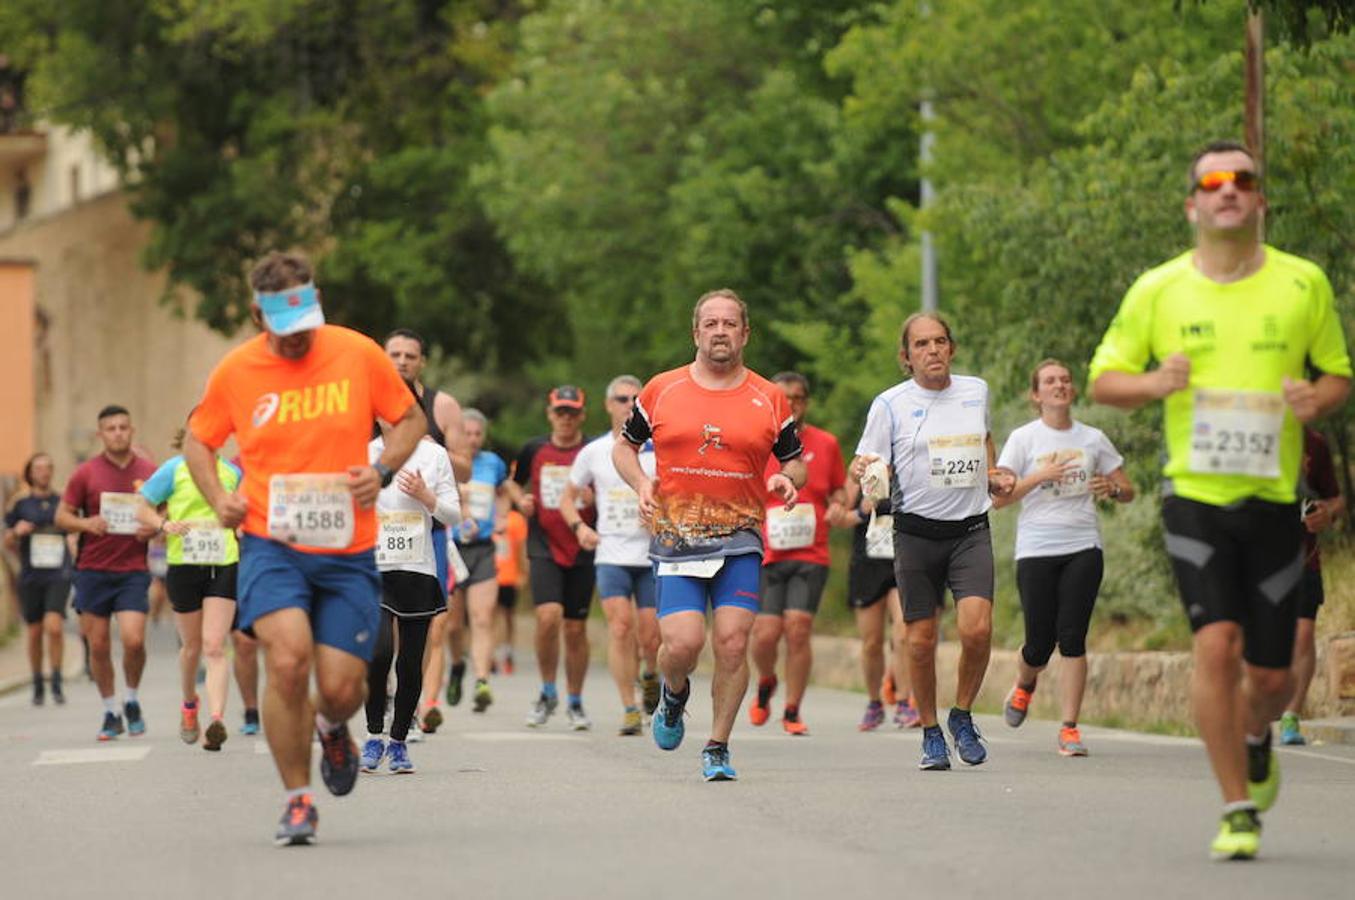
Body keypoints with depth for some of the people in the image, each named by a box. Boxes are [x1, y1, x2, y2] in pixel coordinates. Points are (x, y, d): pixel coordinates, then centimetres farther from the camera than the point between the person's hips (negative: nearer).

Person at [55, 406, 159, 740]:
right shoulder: (86, 473, 2)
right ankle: (110, 713, 18)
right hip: (93, 571, 1)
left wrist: (153, 528, -9)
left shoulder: (149, 472, 3)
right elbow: (62, 516, 6)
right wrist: (87, 524, -14)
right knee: (98, 646, 3)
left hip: (133, 571, -1)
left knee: (134, 640, -14)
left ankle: (132, 702, 12)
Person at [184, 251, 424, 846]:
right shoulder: (235, 372, 1)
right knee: (287, 659, -23)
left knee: (341, 687, -4)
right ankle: (298, 801, -6)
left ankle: (332, 728, 37)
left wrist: (382, 471, -6)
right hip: (271, 546, -1)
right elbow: (197, 441, 17)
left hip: (347, 551, 1)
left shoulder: (359, 354, -1)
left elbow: (411, 419, 13)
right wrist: (218, 498, -1)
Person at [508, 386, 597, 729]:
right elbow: (514, 482, 23)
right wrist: (520, 499, 3)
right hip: (543, 546, 0)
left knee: (576, 628, 5)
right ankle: (548, 692, 1)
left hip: (581, 550, 0)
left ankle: (575, 702, 21)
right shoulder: (534, 450, 6)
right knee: (548, 615, -18)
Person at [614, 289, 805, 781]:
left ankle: (717, 748, 7)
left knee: (733, 643, -10)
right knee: (682, 644, -14)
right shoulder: (661, 390, 6)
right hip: (675, 540, -1)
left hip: (740, 541, 1)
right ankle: (674, 694, 23)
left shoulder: (769, 399, 7)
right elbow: (624, 446, 18)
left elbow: (795, 460, 18)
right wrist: (640, 482, -2)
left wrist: (787, 479, -6)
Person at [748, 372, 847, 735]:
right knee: (765, 634, -7)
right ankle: (765, 683, 27)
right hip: (765, 556, 0)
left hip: (810, 556, 0)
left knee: (798, 629, -11)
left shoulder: (826, 444, 7)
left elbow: (839, 488, 20)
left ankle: (792, 712, 1)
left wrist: (837, 505, -1)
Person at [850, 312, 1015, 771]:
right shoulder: (891, 404, -2)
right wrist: (864, 472, -26)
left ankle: (962, 716, 7)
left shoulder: (976, 390, 8)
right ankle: (930, 733, 18)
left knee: (977, 627, -16)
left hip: (971, 530, 2)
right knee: (921, 639, 0)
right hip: (917, 531, -1)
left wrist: (994, 476, 13)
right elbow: (868, 467, -4)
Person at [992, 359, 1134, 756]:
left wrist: (1112, 489, -6)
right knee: (1040, 644, -1)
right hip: (1036, 549, -1)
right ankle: (1024, 685, 35)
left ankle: (1069, 730, -6)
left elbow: (1128, 491, 17)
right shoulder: (1023, 439, 3)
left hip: (1083, 548, 1)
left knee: (1072, 638, -9)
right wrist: (1040, 477, -16)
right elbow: (998, 497, -4)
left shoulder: (1093, 438, 10)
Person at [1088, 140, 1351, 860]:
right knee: (1216, 644, -18)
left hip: (1274, 499, 1)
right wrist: (1151, 384, -15)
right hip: (1194, 496, -1)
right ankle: (1238, 810, -8)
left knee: (1270, 673, 4)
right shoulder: (1158, 290, 1)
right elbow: (1102, 379, 7)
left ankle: (1255, 736, 41)